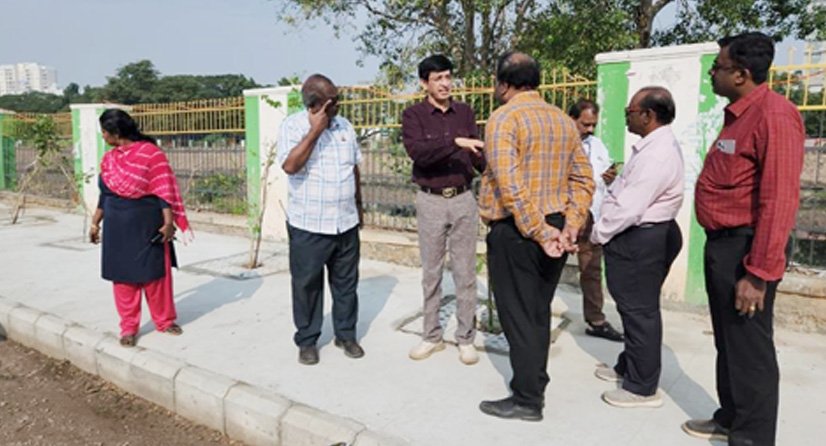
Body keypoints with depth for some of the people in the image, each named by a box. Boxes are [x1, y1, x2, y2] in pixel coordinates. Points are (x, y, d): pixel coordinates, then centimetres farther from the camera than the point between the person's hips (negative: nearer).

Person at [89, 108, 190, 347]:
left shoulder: (150, 153, -11)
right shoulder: (109, 159, 8)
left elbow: (164, 190, -13)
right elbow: (105, 194, 17)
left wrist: (168, 222, -18)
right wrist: (95, 222, 19)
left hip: (148, 224, -5)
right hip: (117, 227, 5)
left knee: (155, 274, 5)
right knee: (123, 276, 7)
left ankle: (165, 320, 21)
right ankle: (129, 327, 17)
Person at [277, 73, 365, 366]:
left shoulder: (344, 126, 7)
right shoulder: (292, 126, -9)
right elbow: (290, 166, -24)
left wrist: (359, 205, 18)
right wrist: (315, 130, -24)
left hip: (346, 223, 5)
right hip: (308, 225, -4)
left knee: (346, 283, 13)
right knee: (307, 285, 7)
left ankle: (346, 334, 29)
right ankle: (307, 340, 22)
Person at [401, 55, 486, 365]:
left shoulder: (465, 112, 7)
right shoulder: (413, 114, -3)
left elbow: (477, 156, 4)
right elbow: (418, 152, -21)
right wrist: (455, 142, -30)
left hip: (464, 200, 2)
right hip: (430, 202, -2)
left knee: (465, 272, 6)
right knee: (431, 272, 9)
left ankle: (466, 338, 17)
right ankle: (431, 336, 22)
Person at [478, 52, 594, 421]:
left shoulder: (504, 118, -12)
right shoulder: (564, 121, 10)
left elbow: (510, 185, -23)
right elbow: (583, 179, 6)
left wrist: (539, 233, -19)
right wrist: (570, 226, -1)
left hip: (516, 232, -7)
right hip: (553, 229, 7)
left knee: (518, 316, 4)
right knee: (538, 312, 18)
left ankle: (527, 400, 13)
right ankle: (534, 384, 32)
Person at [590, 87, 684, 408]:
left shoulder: (657, 155, -22)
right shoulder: (654, 146, 13)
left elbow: (629, 207, -26)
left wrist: (599, 234, -14)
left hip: (640, 240, -11)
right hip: (639, 236, 11)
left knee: (639, 310, 0)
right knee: (635, 307, 21)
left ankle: (642, 388, 13)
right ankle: (629, 367, 37)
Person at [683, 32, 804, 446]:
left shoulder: (773, 114, -17)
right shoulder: (738, 114, 13)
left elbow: (779, 200, -23)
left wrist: (758, 273, -25)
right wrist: (720, 249, 15)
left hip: (744, 247, -10)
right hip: (722, 243, 10)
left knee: (749, 348, 3)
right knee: (728, 342, 20)